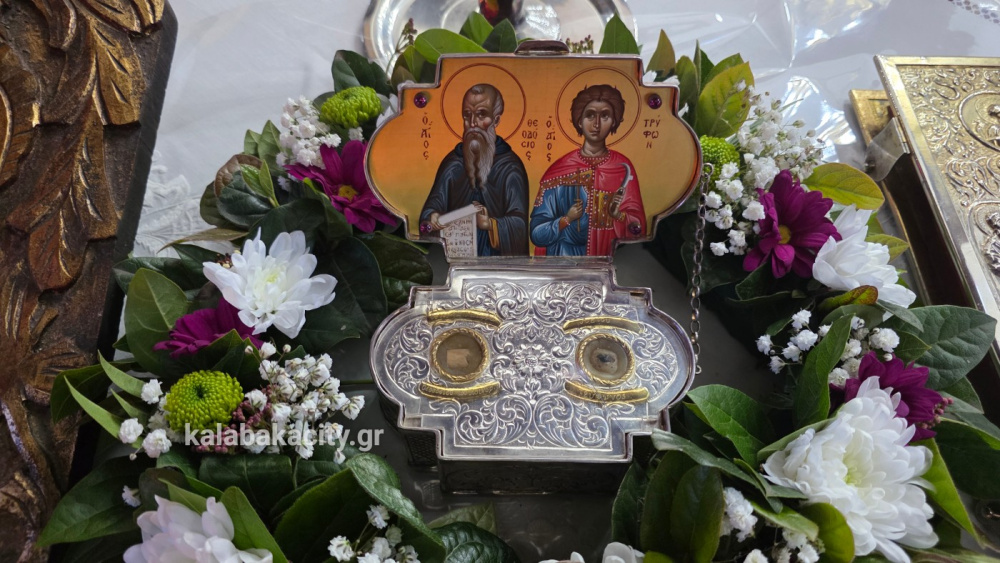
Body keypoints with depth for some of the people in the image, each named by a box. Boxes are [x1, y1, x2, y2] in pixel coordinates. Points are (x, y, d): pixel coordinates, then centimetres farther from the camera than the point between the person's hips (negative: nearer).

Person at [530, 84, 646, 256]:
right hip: (564, 258, 0)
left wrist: (618, 214, -16)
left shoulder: (623, 168, 0)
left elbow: (638, 229, 1)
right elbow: (537, 233, -2)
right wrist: (567, 219, -16)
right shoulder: (559, 169, -3)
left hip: (608, 259, 1)